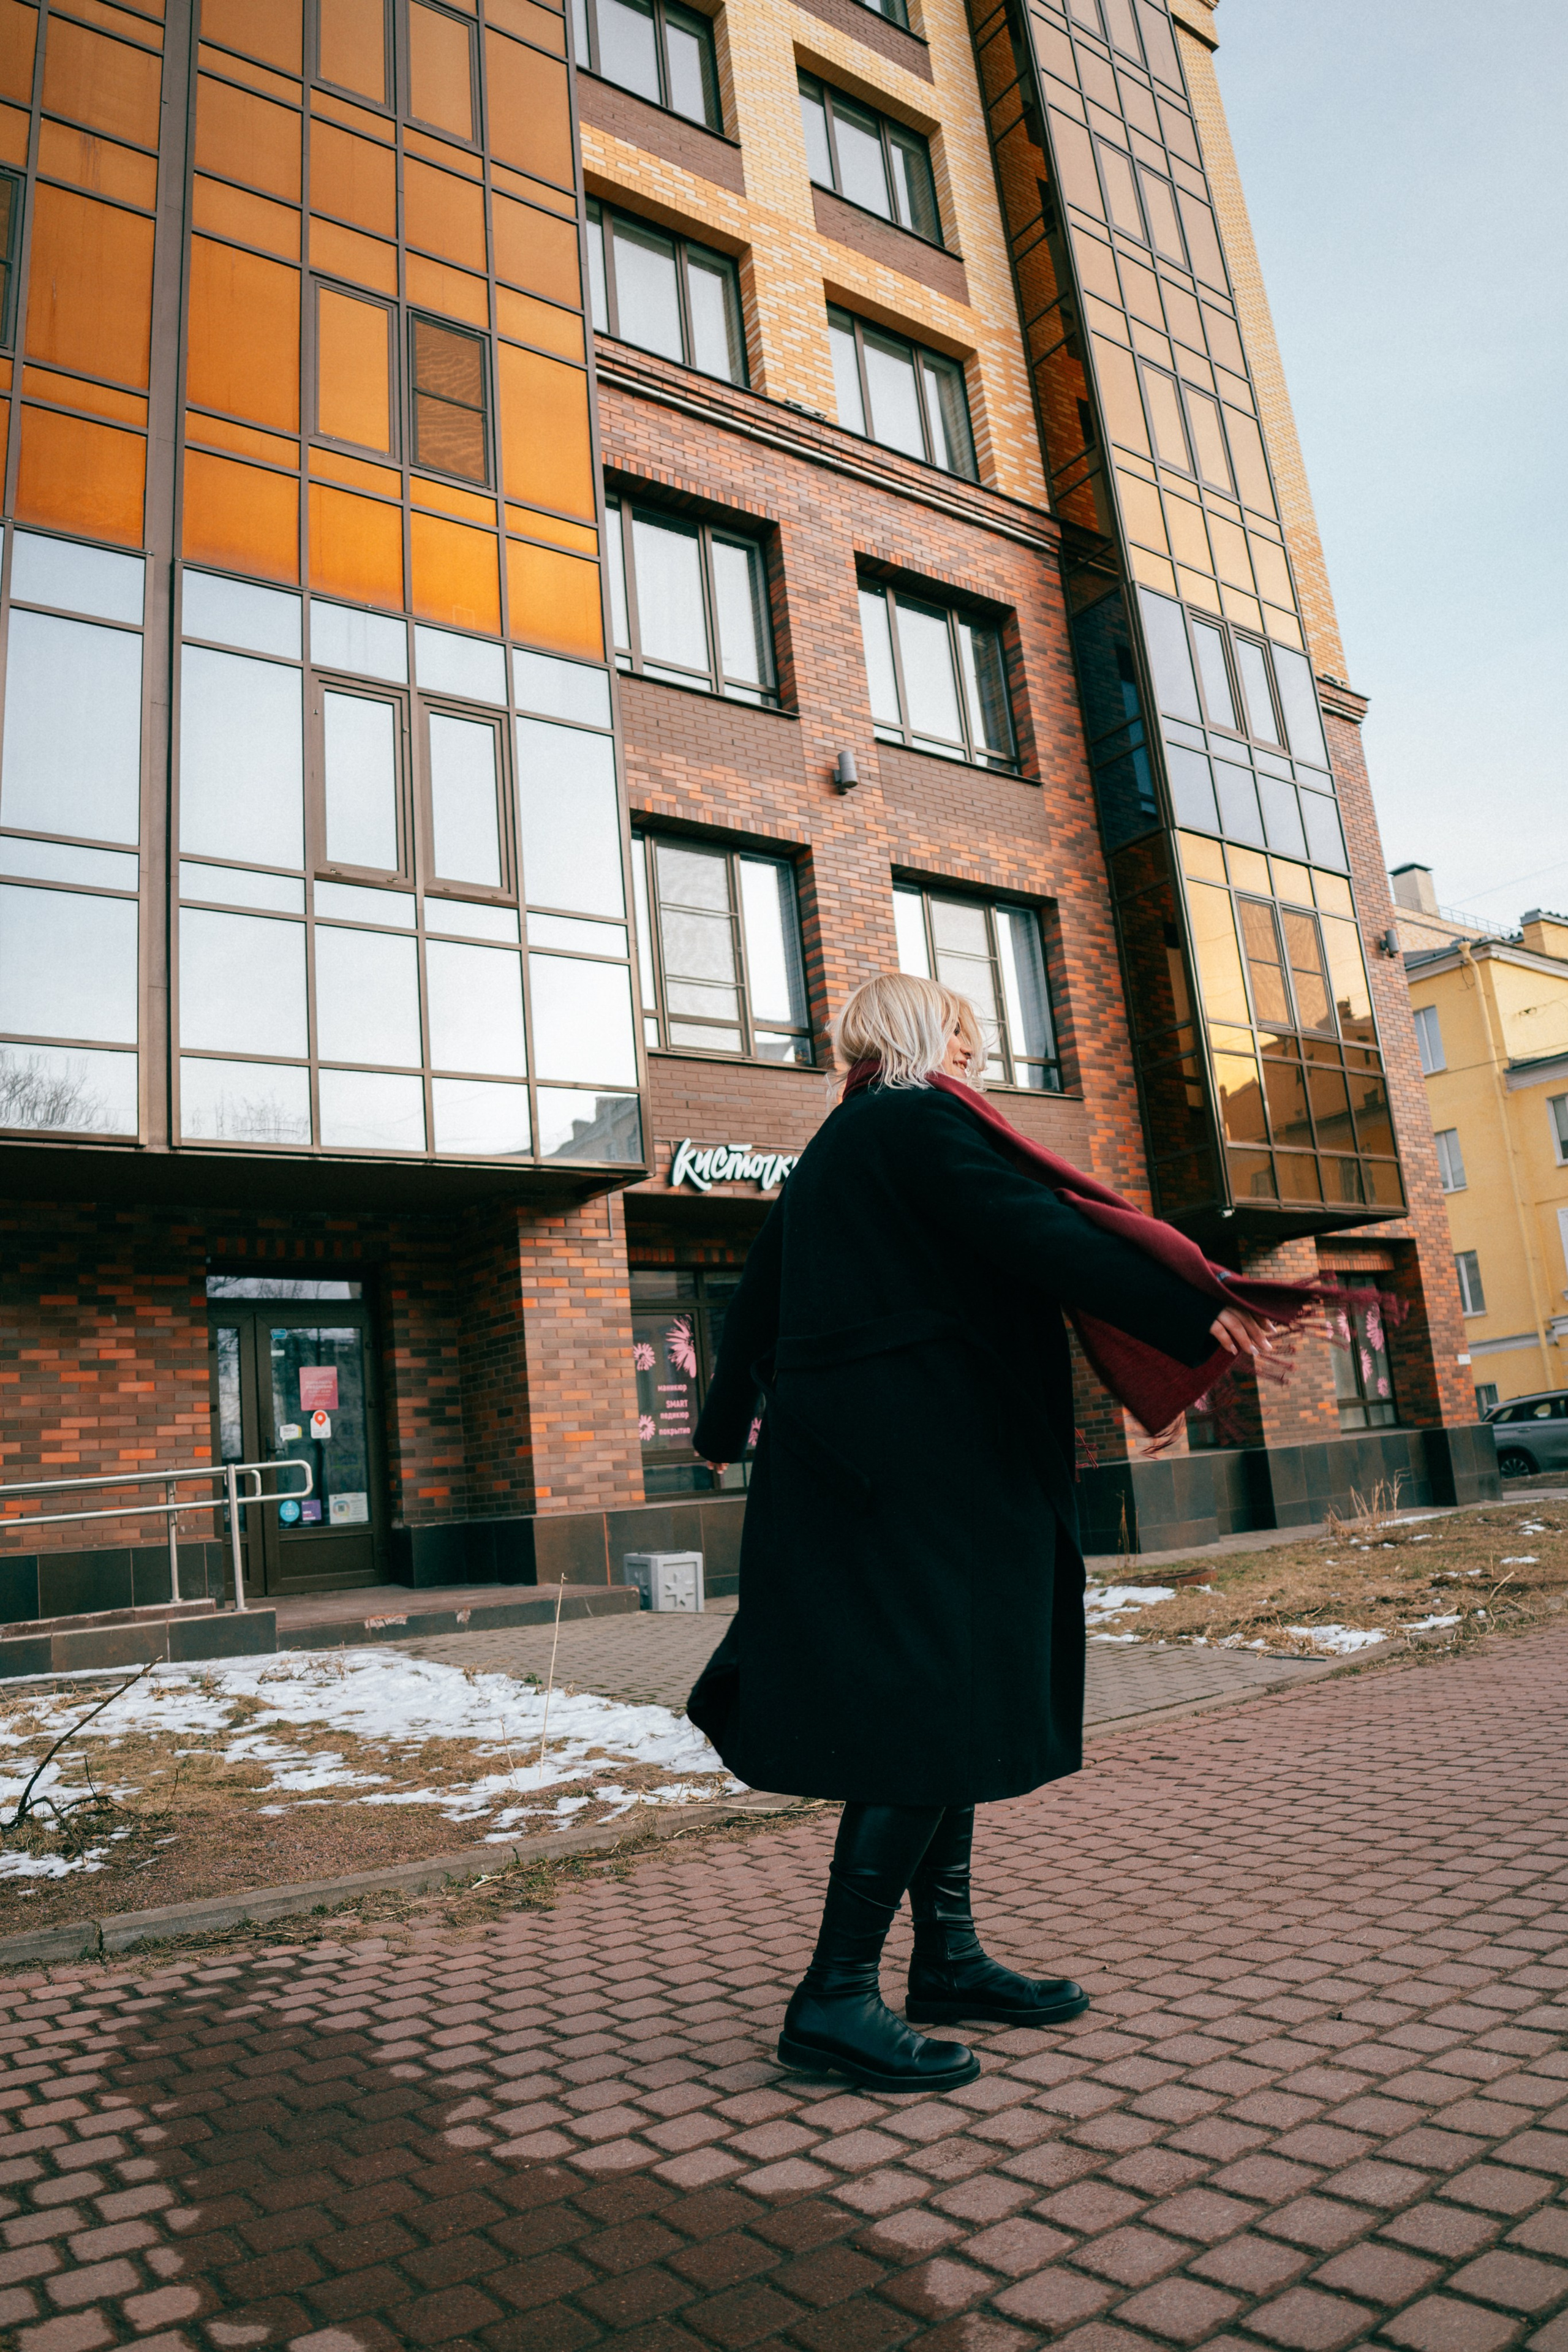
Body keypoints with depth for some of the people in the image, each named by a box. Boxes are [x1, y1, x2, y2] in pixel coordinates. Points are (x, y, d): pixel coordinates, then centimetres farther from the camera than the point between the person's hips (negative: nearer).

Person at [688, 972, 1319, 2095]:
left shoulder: (826, 1154, 20)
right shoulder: (923, 1120, -7)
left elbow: (757, 1303, 25)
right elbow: (1038, 1234, -19)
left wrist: (728, 1425, 37)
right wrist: (1198, 1315, -19)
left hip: (842, 1458, 10)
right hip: (924, 1459, -10)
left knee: (940, 1704, 14)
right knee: (933, 1712, -6)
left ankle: (948, 1957, 24)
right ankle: (836, 1996, -1)